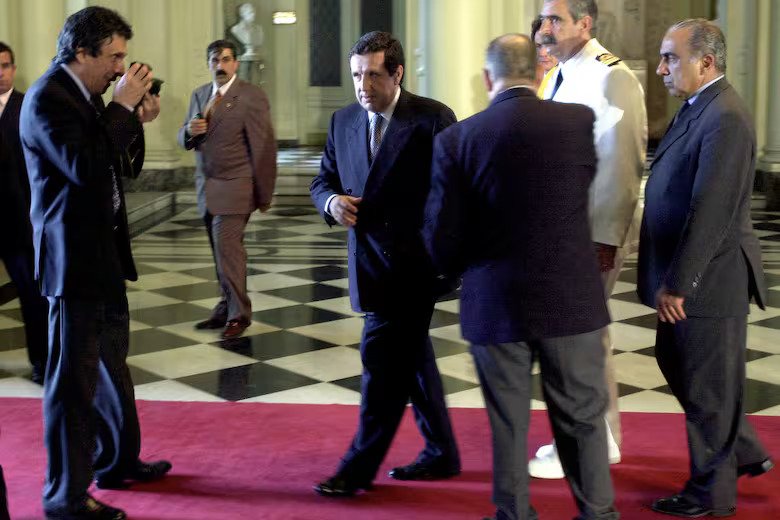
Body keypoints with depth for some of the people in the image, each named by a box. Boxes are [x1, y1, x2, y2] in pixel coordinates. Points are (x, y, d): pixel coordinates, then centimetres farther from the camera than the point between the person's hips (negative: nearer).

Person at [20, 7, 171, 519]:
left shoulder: (89, 96, 10)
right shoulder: (47, 98, -17)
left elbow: (125, 166, 16)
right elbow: (84, 167, -30)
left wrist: (136, 121, -1)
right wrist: (124, 106, -22)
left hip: (105, 251, 10)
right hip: (73, 257, -10)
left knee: (112, 363, 20)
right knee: (73, 377, -2)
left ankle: (118, 461, 36)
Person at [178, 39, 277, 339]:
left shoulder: (251, 97, -8)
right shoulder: (199, 95, 13)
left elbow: (264, 148, -8)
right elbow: (184, 141, 15)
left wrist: (264, 194, -7)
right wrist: (189, 130, -11)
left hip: (234, 187, -6)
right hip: (207, 188, 6)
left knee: (227, 246, -11)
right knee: (223, 249, 11)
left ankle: (238, 314, -3)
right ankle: (226, 308, 19)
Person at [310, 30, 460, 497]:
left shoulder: (432, 118, -10)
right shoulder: (344, 121, 8)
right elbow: (323, 181, 15)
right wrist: (332, 202, -8)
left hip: (413, 262, -7)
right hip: (371, 260, 7)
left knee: (382, 358, -5)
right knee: (412, 358, 16)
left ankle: (360, 466, 8)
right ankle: (441, 453, 29)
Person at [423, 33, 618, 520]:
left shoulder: (456, 138, -8)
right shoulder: (581, 121, -5)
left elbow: (441, 237, -5)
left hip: (494, 302, 0)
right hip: (571, 296, 0)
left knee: (508, 423, 14)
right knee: (582, 416, 14)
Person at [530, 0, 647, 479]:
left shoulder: (611, 78, -15)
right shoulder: (563, 76, 10)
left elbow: (623, 164, -19)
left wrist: (605, 239, -20)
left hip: (596, 232, -9)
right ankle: (601, 438, 30)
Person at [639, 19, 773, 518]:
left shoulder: (725, 118, -21)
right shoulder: (698, 108, 11)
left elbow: (710, 211, -25)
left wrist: (677, 284, -21)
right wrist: (669, 279, 15)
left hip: (709, 279, -10)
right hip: (686, 274, 10)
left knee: (707, 385, 4)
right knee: (676, 363, 20)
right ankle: (743, 451, 36)